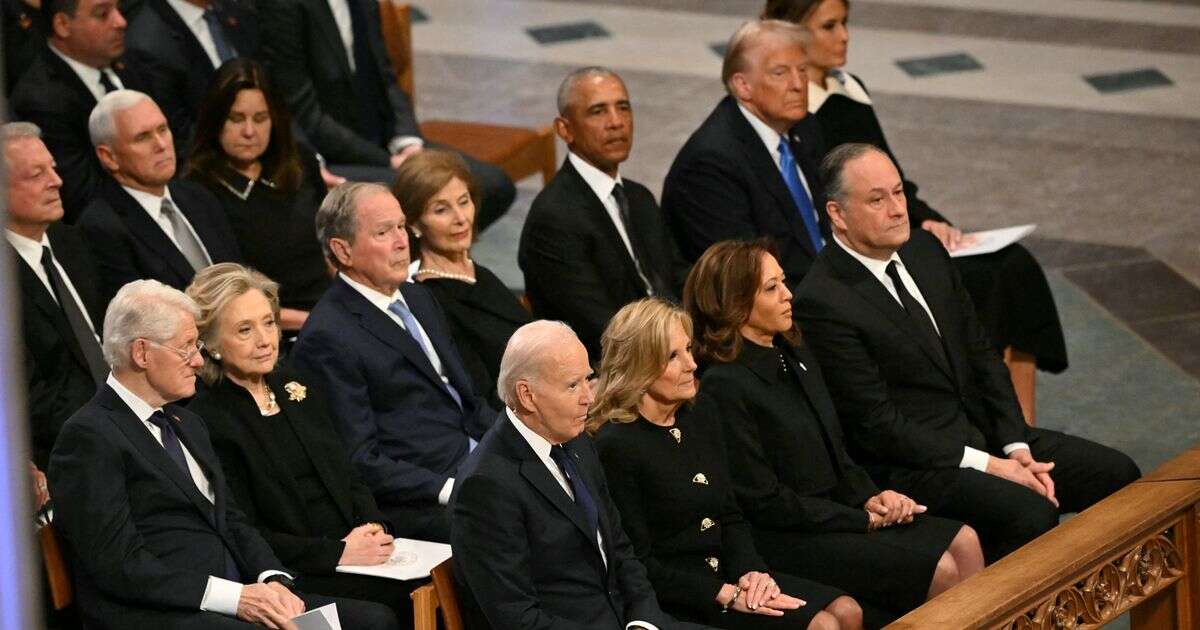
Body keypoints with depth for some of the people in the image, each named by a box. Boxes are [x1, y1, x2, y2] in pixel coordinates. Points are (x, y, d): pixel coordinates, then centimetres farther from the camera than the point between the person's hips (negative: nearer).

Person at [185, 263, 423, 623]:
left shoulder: (297, 388, 17)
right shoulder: (206, 420, -7)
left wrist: (374, 527, -2)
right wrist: (338, 552, -16)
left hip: (351, 551, 7)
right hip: (293, 579, -7)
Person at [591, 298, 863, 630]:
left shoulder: (702, 425, 12)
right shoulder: (615, 448, -13)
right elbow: (639, 565, -15)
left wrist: (751, 571, -5)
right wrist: (727, 596, -18)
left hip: (727, 576, 8)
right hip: (671, 603, -8)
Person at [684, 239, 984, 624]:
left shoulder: (794, 355, 11)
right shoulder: (724, 386, -17)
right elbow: (763, 501, -17)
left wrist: (871, 498, -2)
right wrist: (864, 519, -12)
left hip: (836, 510, 9)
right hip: (787, 541, -9)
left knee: (963, 542, -7)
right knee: (940, 570, -18)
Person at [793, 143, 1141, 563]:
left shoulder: (924, 249, 7)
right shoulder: (821, 303, -19)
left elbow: (981, 355, 12)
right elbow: (877, 423, -18)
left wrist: (1017, 447, -2)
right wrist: (986, 465, -18)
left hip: (982, 430, 9)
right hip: (908, 463, -9)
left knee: (1116, 474, -1)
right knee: (1030, 515, -31)